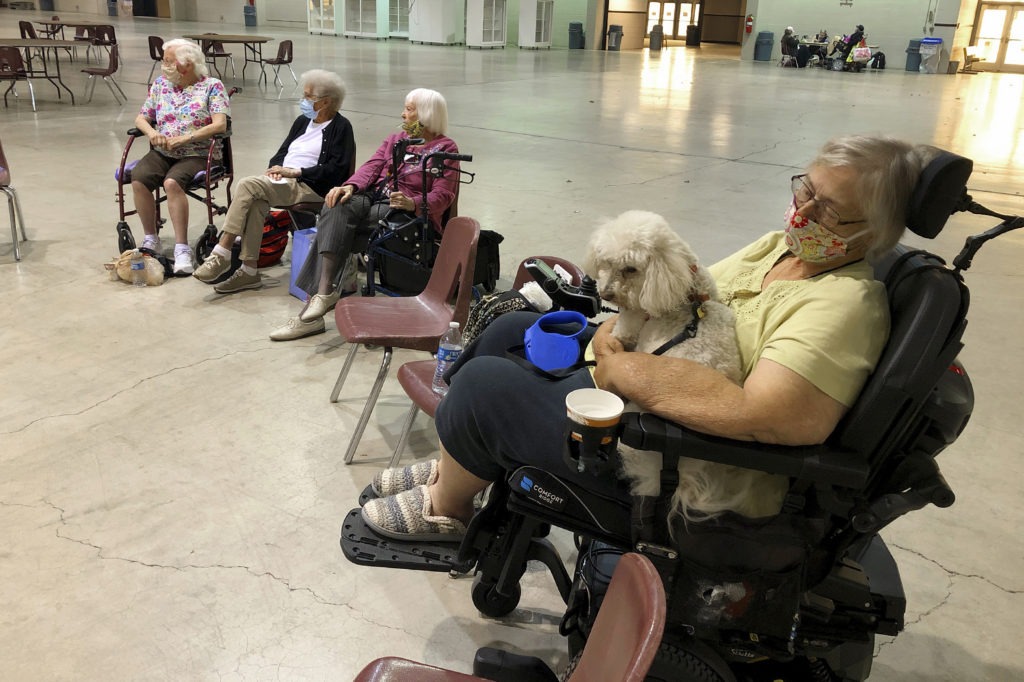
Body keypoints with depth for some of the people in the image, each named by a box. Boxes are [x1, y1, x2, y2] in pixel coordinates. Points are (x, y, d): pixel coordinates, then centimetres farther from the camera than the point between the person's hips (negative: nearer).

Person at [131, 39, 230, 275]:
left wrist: (185, 138, -20)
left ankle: (182, 248, -32)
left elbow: (220, 124, -13)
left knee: (171, 183, -34)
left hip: (197, 154, -5)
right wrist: (152, 133, -7)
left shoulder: (212, 86, 0)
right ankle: (151, 240, -11)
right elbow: (141, 118, 17)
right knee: (138, 179, -24)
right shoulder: (160, 84, 16)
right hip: (162, 153, 5)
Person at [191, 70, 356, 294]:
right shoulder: (303, 121, 23)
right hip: (283, 182, 6)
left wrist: (294, 172, -14)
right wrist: (276, 168, -1)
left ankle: (221, 255, -23)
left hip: (311, 187, -6)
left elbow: (335, 170, -11)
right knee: (256, 202, -28)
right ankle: (249, 271, -25)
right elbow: (282, 152, 23)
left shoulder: (341, 127, 0)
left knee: (248, 185, -26)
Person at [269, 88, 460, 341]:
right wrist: (350, 186, -11)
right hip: (372, 197, 6)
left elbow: (443, 196, -8)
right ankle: (326, 290, -39)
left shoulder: (446, 148, 5)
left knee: (338, 219, -28)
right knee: (339, 204, -29)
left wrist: (413, 203, -27)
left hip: (406, 212, -6)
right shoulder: (396, 139, 25)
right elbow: (372, 166, 10)